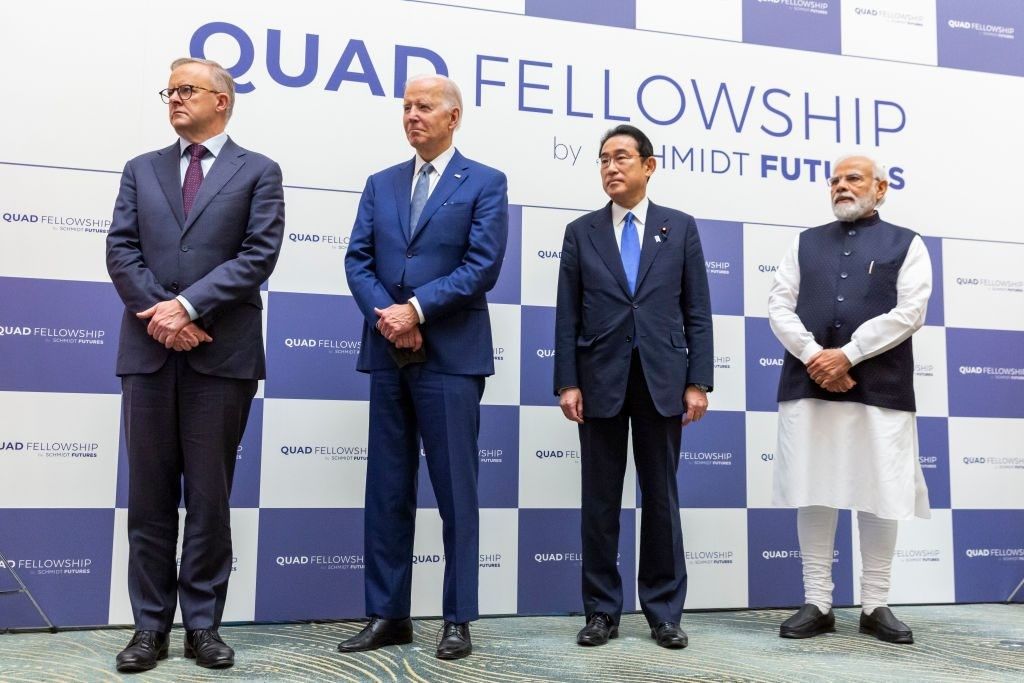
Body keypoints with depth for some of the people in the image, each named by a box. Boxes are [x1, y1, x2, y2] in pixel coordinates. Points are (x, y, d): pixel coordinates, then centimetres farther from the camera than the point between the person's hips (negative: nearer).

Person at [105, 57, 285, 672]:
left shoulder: (258, 172, 7)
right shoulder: (141, 170, 17)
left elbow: (260, 254, -5)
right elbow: (121, 251, 7)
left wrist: (188, 305, -14)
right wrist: (158, 313, -9)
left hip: (222, 351, -3)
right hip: (149, 348, 3)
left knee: (210, 495, 3)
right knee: (149, 494, 6)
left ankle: (203, 624, 13)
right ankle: (151, 625, 15)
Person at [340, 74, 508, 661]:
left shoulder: (486, 183, 3)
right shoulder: (381, 185, 16)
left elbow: (483, 265, -9)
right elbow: (358, 260, 6)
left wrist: (416, 309, -15)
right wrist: (386, 317, -11)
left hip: (451, 355, -4)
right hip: (388, 354, 5)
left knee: (455, 493, 1)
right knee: (387, 491, 8)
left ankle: (459, 620, 12)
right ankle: (388, 615, 18)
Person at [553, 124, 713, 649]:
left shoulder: (680, 227, 7)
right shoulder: (581, 232, 8)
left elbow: (697, 311, 4)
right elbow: (568, 315, 4)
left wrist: (698, 381, -4)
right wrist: (567, 382, -5)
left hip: (661, 380, 0)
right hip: (601, 380, 1)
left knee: (661, 497, 6)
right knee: (600, 500, 5)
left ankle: (664, 612, 16)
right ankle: (602, 611, 16)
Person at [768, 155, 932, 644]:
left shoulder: (906, 244, 10)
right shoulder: (806, 242, 17)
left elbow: (909, 312, -4)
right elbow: (780, 306, 7)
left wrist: (847, 354, -13)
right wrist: (814, 357, -10)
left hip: (879, 389, -1)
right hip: (808, 384, 2)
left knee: (880, 497, 1)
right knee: (813, 495, 2)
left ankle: (875, 606, 14)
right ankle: (817, 604, 10)